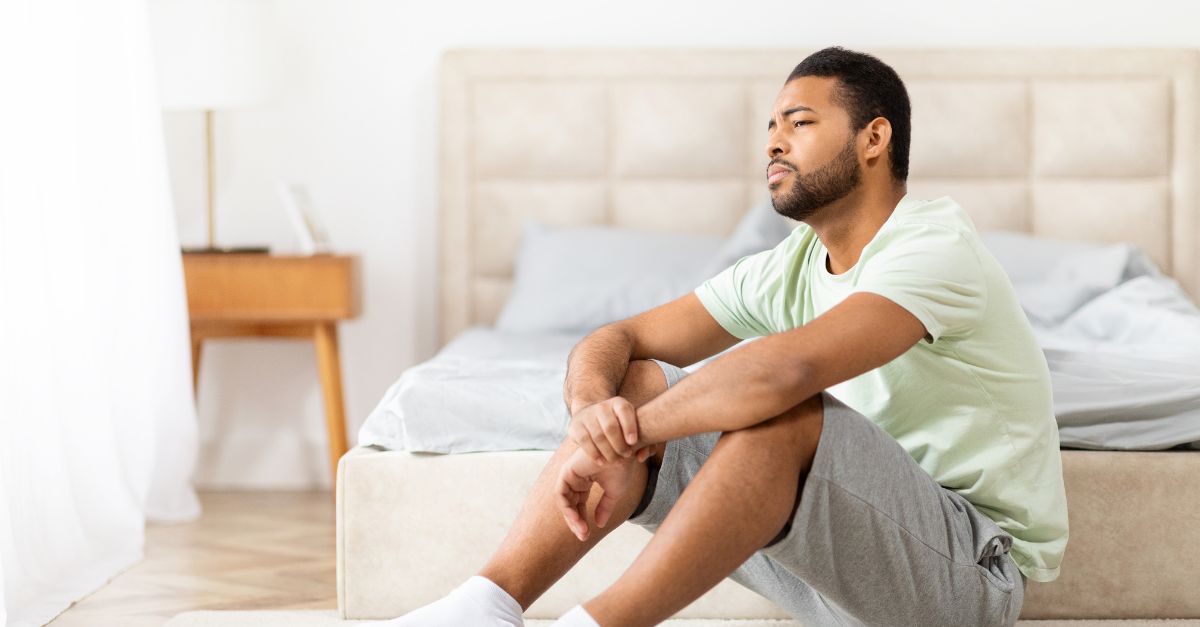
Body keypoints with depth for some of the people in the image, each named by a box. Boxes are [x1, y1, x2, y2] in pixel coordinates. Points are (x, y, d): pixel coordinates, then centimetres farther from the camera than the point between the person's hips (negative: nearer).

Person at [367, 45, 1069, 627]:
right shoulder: (787, 271, 8)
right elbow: (613, 340, 5)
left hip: (975, 567, -7)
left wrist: (625, 436, -26)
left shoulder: (937, 247, -18)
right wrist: (596, 405, -19)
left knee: (782, 413, -34)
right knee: (636, 383, -5)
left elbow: (785, 367, -35)